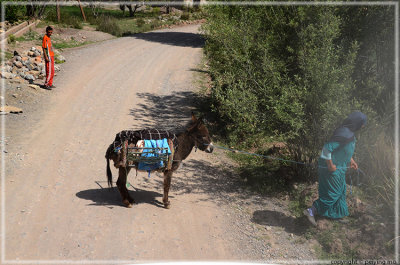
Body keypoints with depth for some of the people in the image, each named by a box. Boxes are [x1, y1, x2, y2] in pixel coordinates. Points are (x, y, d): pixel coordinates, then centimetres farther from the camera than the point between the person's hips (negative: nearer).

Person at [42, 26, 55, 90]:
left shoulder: (49, 38, 15)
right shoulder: (45, 37, -12)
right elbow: (43, 48, -16)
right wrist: (46, 57, -21)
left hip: (51, 56, 9)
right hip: (48, 57, -9)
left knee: (52, 71, 11)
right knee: (49, 71, -9)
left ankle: (50, 84, 17)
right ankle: (46, 84, -4)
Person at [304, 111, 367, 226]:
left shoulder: (348, 131, 5)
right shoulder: (344, 134, -28)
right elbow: (327, 147, -32)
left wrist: (350, 160, 21)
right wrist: (330, 164, -25)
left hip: (339, 167, 11)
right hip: (332, 168, -10)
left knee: (340, 191, 21)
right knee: (332, 193, -3)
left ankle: (336, 214, 37)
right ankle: (311, 211, 2)